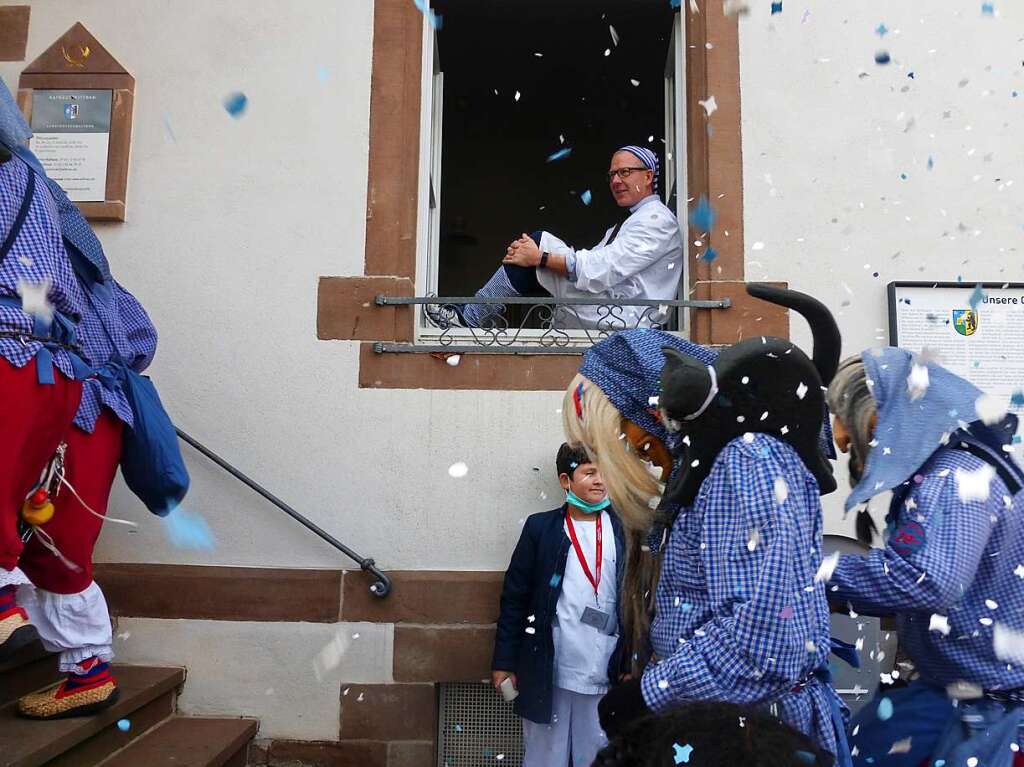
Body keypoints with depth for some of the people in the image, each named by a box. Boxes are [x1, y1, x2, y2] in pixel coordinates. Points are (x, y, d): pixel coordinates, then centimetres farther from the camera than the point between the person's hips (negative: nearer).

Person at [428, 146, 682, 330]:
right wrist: (531, 255, 0)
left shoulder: (657, 218, -6)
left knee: (539, 243, -14)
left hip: (624, 315, -9)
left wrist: (540, 257, -17)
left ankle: (469, 318, -10)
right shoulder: (635, 221, 26)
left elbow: (602, 269, -20)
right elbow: (592, 262, 14)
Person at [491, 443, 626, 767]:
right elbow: (514, 598, 0)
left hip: (606, 676, 1)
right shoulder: (541, 527, -1)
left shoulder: (624, 530, 2)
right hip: (547, 673, -1)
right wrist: (504, 662, -1)